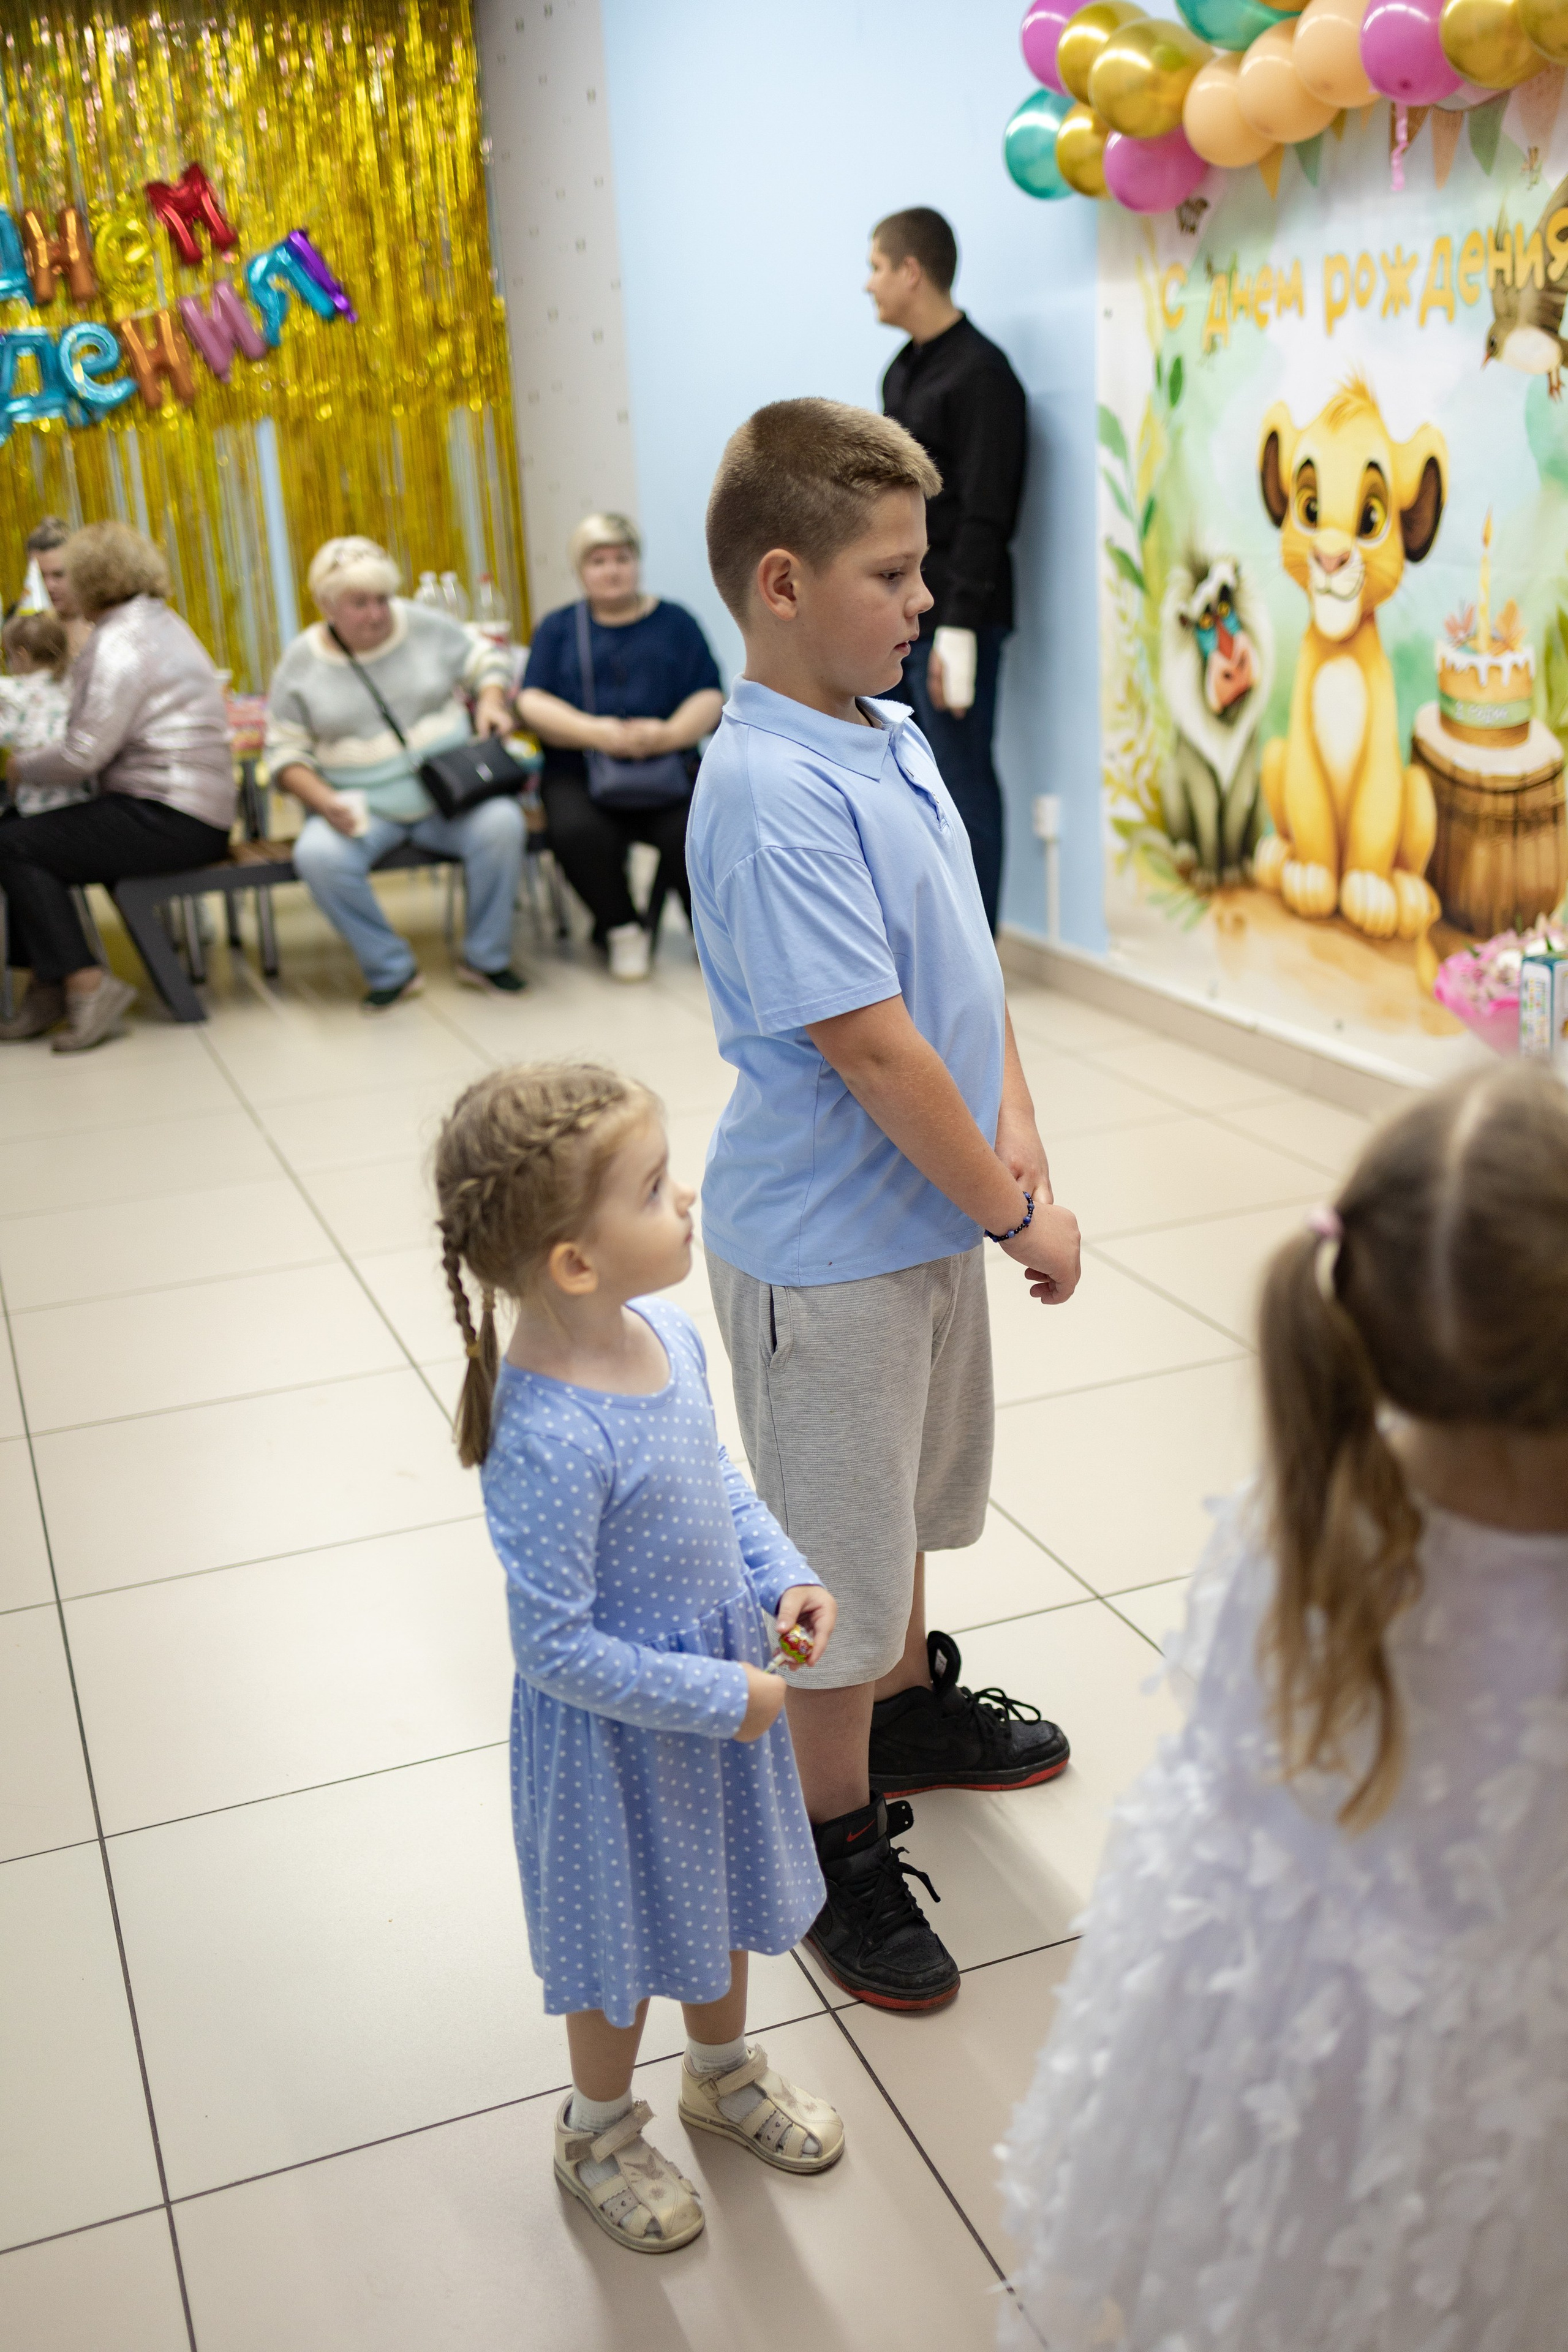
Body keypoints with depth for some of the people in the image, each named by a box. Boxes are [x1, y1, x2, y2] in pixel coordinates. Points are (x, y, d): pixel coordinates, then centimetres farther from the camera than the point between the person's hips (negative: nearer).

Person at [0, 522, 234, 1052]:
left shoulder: (121, 641, -12)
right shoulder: (163, 625, 19)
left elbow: (85, 753, -18)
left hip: (169, 822, -10)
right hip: (195, 815, 10)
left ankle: (85, 984, -9)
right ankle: (47, 987, 10)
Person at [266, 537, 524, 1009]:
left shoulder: (425, 625, 2)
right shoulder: (301, 663, 1)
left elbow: (486, 662, 16)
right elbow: (285, 754, 2)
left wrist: (490, 702, -7)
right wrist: (324, 801, -17)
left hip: (453, 794, 1)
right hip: (359, 807, 0)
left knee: (501, 824, -31)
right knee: (317, 856, -33)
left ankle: (484, 959, -9)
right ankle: (392, 971, -13)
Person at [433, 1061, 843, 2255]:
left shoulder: (666, 1332, -12)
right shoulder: (548, 1440, -37)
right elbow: (557, 1648, -29)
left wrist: (783, 1575, -6)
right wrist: (719, 1700, -22)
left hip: (725, 1674, 7)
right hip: (619, 1728, -7)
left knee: (720, 1893, 29)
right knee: (628, 1932, 19)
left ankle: (724, 2069, 58)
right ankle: (599, 2130, 48)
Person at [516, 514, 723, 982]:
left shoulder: (673, 621, 15)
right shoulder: (559, 627, 16)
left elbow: (710, 698, 5)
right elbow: (532, 703, 3)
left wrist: (670, 733, -17)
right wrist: (595, 732, -15)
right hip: (579, 772, 0)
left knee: (692, 830, -31)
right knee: (578, 832, -32)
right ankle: (620, 930, -6)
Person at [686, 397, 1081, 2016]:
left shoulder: (888, 734, 3)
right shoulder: (771, 792, -26)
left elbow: (962, 957, 10)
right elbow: (867, 1045, -27)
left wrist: (1013, 1126, -2)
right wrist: (1019, 1217, -18)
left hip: (925, 1207, 9)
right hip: (829, 1242, -9)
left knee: (906, 1495, 28)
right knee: (836, 1554, 8)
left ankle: (909, 1707, 52)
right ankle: (835, 1842, 29)